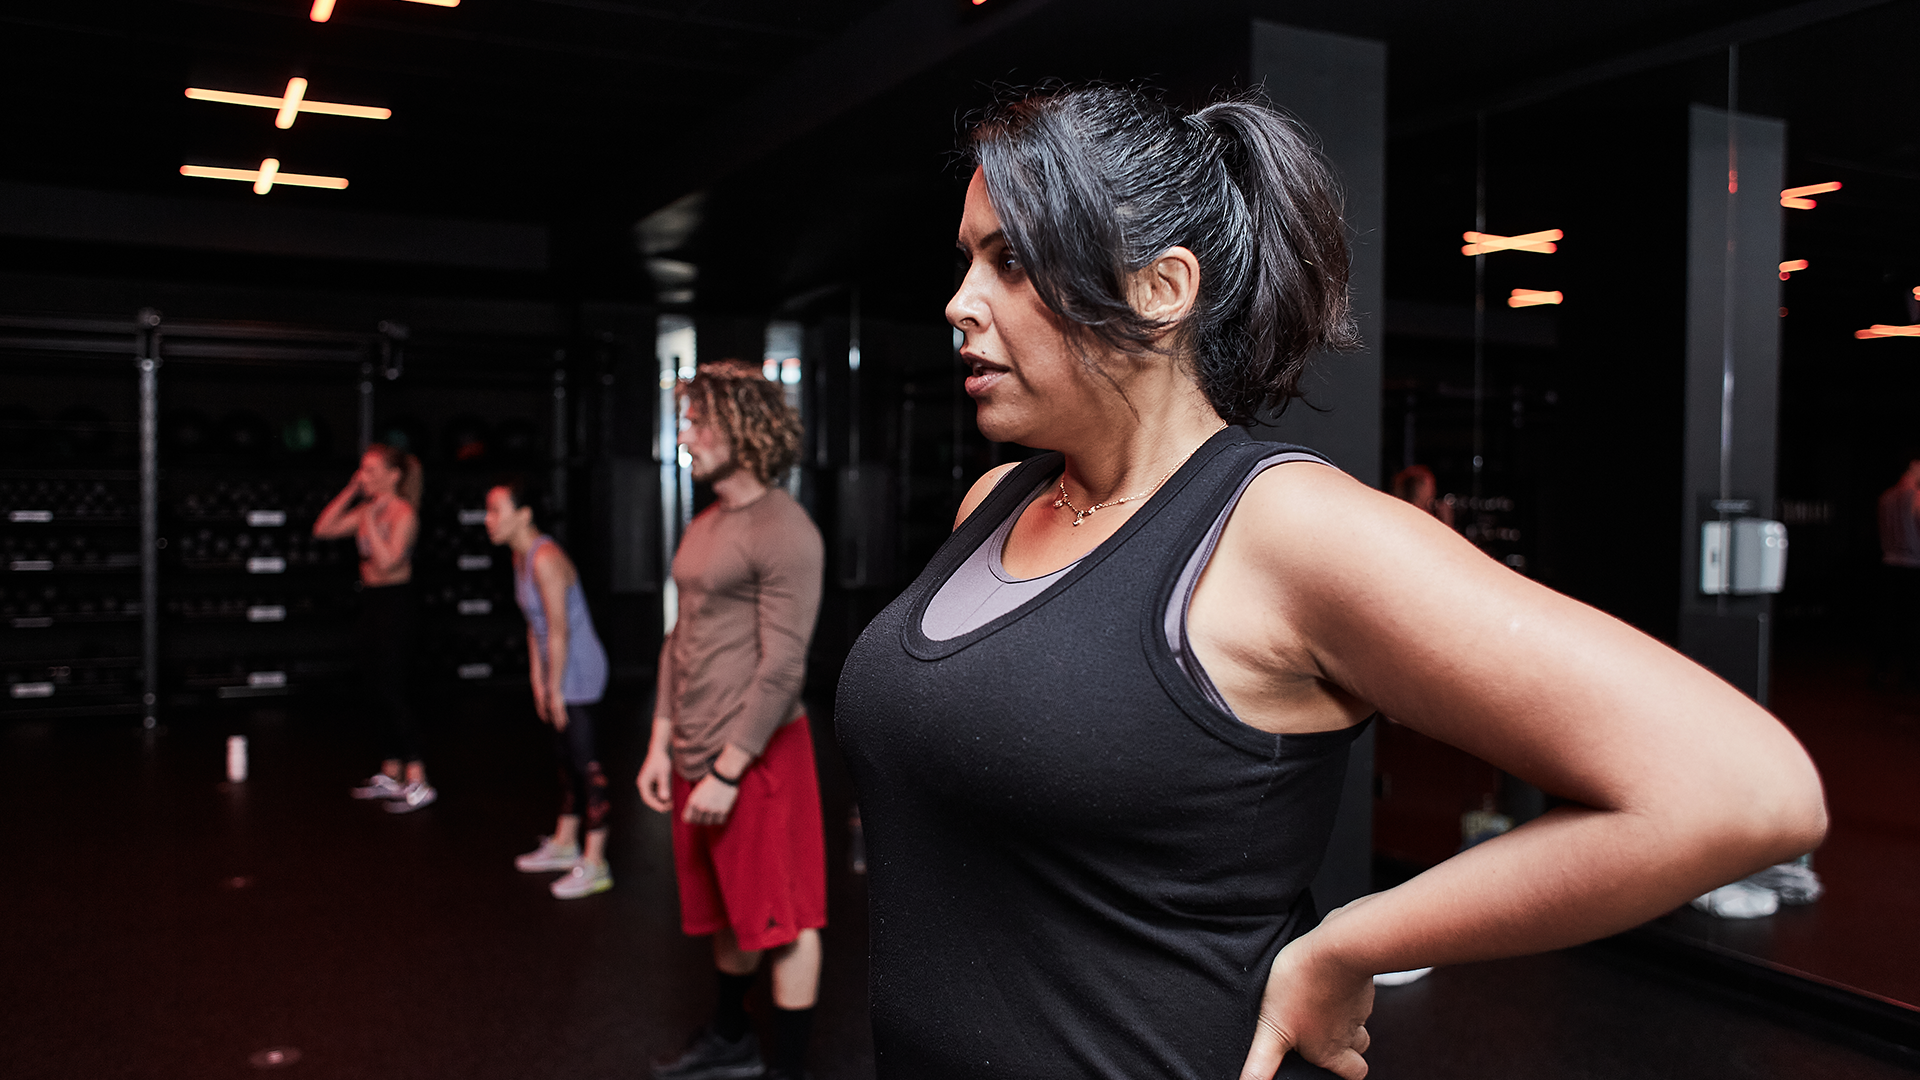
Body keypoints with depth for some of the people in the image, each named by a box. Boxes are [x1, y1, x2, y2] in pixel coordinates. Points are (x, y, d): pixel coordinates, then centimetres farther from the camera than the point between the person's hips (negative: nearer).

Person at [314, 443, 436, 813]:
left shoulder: (404, 512, -14)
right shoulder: (369, 509, 11)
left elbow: (387, 560, -23)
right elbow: (323, 528, 12)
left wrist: (368, 520, -20)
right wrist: (350, 492, 6)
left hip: (396, 604, -9)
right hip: (372, 602, 9)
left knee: (390, 691, -10)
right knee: (380, 691, 13)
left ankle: (418, 783, -8)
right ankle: (390, 775, 22)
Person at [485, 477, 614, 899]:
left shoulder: (545, 559, -21)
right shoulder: (521, 556, 10)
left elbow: (558, 630, -22)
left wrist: (555, 689, -17)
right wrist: (537, 680, 14)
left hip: (578, 669, -10)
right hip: (561, 672, 10)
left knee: (583, 760, -7)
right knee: (565, 756, 19)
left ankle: (595, 863, -2)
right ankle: (564, 843, 33)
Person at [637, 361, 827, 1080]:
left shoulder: (783, 533, -15)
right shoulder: (703, 526, 12)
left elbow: (782, 667, -19)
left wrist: (728, 771, -18)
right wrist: (661, 745, 12)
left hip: (757, 754, -9)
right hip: (696, 753, 9)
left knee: (781, 919, 4)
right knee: (726, 911, 21)